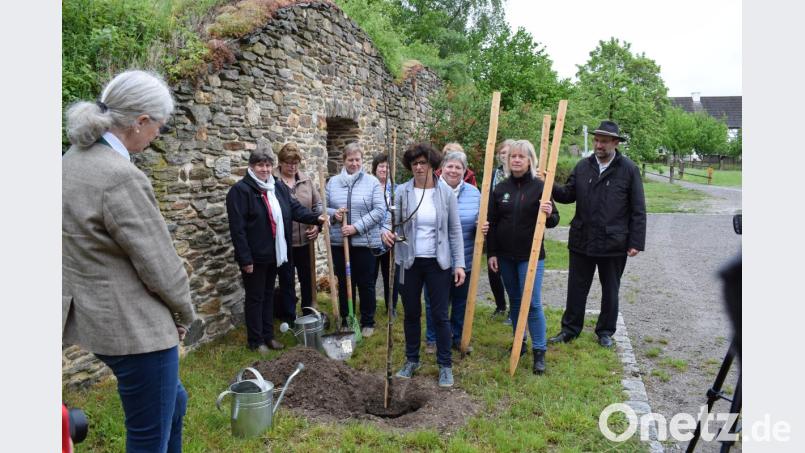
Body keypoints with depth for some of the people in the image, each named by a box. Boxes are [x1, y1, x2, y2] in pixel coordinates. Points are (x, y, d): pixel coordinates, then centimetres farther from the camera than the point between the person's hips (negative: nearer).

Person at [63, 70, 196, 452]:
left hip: (97, 317, 10)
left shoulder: (73, 159, 6)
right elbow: (159, 264, -20)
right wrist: (185, 313, -1)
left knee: (174, 402, 27)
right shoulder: (121, 177, -24)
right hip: (134, 325, -10)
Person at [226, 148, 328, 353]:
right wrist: (245, 259, -20)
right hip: (254, 255, -7)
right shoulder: (240, 190, -14)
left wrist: (316, 217, -11)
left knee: (269, 295, 17)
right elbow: (237, 228, -18)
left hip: (273, 253, 7)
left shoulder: (278, 187, 8)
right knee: (255, 298, 5)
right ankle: (255, 341, 18)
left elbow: (295, 208, 8)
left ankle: (268, 336, 29)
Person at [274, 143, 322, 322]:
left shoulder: (305, 180, 5)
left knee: (308, 278, 16)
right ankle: (289, 318, 22)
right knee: (286, 280, 8)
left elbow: (317, 204, 11)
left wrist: (317, 224, -4)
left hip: (305, 239, 4)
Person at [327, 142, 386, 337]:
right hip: (339, 241, 3)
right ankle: (345, 321, 28)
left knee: (366, 284, 8)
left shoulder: (372, 182, -3)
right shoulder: (333, 182, 7)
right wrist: (333, 213, -12)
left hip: (365, 242, -2)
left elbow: (379, 211, -10)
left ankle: (368, 322, 24)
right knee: (343, 283, 12)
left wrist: (356, 227, -16)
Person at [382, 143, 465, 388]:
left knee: (440, 315, 5)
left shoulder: (446, 192, -3)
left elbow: (455, 230, -1)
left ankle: (445, 365, 19)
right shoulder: (402, 192, -3)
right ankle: (412, 360, 31)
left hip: (438, 263, -1)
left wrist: (459, 263, -4)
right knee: (411, 313, 13)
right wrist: (387, 232, -26)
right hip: (409, 262, 1)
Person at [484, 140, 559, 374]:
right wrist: (491, 253, 4)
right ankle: (519, 342, 30)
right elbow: (492, 223, 7)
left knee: (532, 302, -5)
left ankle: (539, 352, 6)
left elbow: (554, 221, -2)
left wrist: (549, 215, -25)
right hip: (505, 256, 4)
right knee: (514, 300, 15)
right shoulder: (500, 188, 4)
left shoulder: (539, 187, -5)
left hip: (531, 255, -3)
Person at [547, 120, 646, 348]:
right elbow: (568, 194, 5)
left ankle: (605, 331, 30)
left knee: (610, 290, 14)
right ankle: (570, 329, 25)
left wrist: (636, 242, -8)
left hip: (613, 243, -2)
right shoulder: (582, 166, 3)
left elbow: (638, 210, -5)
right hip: (581, 241, 3)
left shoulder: (628, 169, -6)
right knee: (576, 288, 11)